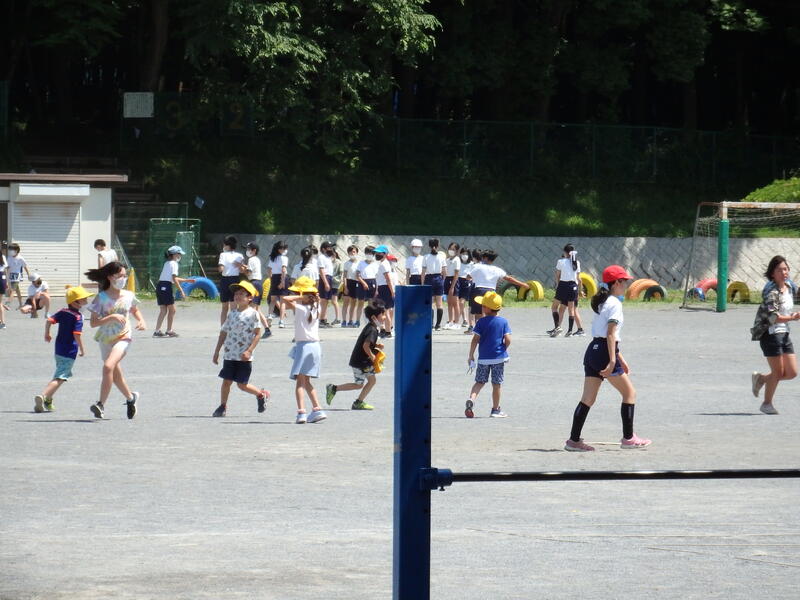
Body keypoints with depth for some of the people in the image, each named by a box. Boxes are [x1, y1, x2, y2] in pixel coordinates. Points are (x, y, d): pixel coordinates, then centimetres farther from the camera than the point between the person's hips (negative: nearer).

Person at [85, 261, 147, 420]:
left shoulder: (128, 296, 1)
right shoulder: (102, 298, -7)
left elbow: (135, 310, 24)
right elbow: (93, 323, -12)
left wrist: (142, 321, 5)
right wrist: (111, 317, -23)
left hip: (123, 337, -2)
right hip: (105, 339, 2)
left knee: (108, 366, -24)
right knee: (116, 374, 13)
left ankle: (101, 404, -22)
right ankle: (131, 397, 41)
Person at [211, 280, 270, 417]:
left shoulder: (252, 313, -6)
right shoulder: (232, 313, 9)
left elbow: (258, 334, -9)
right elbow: (224, 333, 15)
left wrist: (249, 350, -18)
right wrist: (217, 352, 14)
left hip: (244, 356, -4)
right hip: (229, 354, 4)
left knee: (242, 385, 0)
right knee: (226, 381, 1)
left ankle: (261, 395, 25)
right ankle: (222, 406, 13)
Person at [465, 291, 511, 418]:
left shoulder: (481, 322, -5)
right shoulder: (504, 322, -2)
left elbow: (475, 340, -7)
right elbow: (508, 340, -9)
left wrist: (471, 356, 0)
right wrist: (503, 350, 11)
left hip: (483, 358, 0)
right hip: (499, 357, 0)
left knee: (479, 381, 11)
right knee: (497, 383, 7)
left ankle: (471, 399, -13)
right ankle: (495, 409, 13)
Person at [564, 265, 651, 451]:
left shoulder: (602, 302, 18)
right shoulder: (615, 303, -10)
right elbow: (611, 334, -18)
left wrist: (620, 358, 29)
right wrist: (612, 360, -23)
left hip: (593, 350, 9)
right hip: (605, 353, -9)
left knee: (588, 399, 6)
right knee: (629, 392, 4)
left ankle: (574, 440, 2)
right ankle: (628, 438, 7)